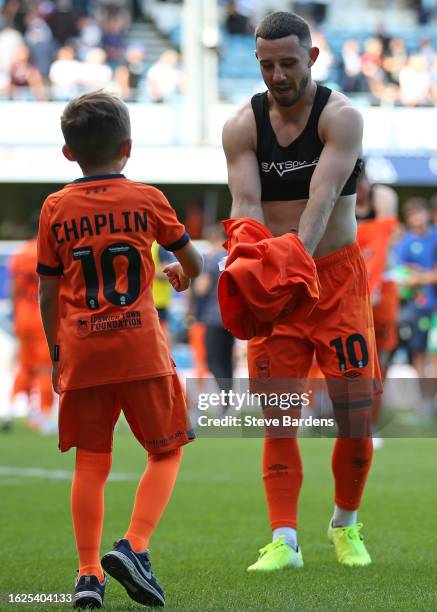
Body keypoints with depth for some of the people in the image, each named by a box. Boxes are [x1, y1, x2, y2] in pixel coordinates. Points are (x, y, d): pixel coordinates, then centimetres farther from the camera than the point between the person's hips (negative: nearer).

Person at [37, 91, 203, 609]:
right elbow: (192, 260, 14)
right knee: (166, 451, 10)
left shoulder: (56, 209, 4)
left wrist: (55, 355, 18)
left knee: (91, 463, 7)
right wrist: (182, 274, 38)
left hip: (81, 352, 2)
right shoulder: (147, 199, 2)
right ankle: (133, 546, -9)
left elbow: (48, 292, 7)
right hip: (141, 351, -2)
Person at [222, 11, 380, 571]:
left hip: (336, 274, -2)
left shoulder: (341, 116, -9)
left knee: (355, 413, -3)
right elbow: (245, 203, -14)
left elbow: (323, 199, -23)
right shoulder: (242, 126, -1)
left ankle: (345, 524, 19)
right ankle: (283, 540, -5)